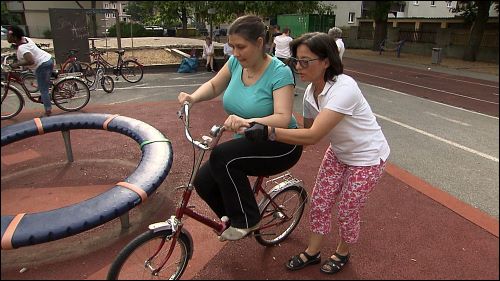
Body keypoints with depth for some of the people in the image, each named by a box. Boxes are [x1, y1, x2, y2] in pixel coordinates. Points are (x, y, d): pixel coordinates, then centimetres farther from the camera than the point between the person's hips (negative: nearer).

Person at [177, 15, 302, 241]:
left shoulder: (279, 72, -21)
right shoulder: (236, 62, -3)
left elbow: (283, 119, -30)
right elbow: (213, 86, 9)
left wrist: (247, 122, -47)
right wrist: (193, 97, -12)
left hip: (280, 145, -6)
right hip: (247, 144, 7)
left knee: (222, 156, -30)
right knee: (204, 182, -9)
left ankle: (246, 221, -9)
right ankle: (236, 219, 18)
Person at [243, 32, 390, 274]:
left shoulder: (343, 88, -34)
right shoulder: (310, 92, -9)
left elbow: (313, 136, -42)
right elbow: (307, 131, 1)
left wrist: (268, 131, -48)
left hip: (367, 158, -7)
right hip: (339, 153, 7)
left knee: (347, 212, 8)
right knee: (318, 204, 9)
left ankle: (342, 253, 38)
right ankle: (312, 252, 31)